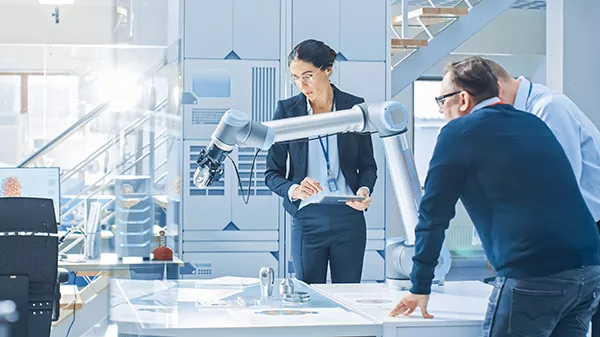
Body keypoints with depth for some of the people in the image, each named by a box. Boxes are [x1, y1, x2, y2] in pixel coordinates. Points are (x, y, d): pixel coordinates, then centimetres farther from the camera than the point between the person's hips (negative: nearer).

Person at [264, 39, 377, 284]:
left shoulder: (354, 108, 3)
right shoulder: (287, 110, 2)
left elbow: (368, 165, 11)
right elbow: (272, 173, 3)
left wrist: (364, 190, -10)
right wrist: (293, 190, -18)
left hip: (349, 217, 0)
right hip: (307, 219, 0)